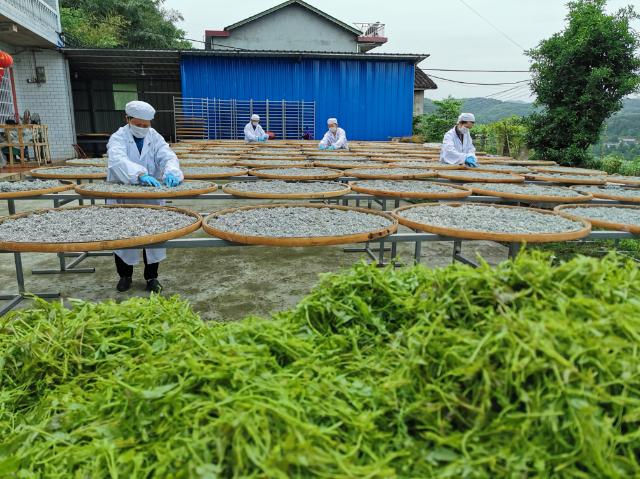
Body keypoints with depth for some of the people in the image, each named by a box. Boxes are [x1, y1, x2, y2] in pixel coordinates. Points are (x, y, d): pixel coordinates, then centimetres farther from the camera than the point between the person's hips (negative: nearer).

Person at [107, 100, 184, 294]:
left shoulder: (155, 138, 3)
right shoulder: (118, 138, -7)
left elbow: (168, 156, -13)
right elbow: (118, 160, -28)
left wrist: (170, 172, -37)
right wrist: (140, 174, -47)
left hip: (151, 197, 2)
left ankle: (152, 277, 21)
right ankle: (125, 275, 28)